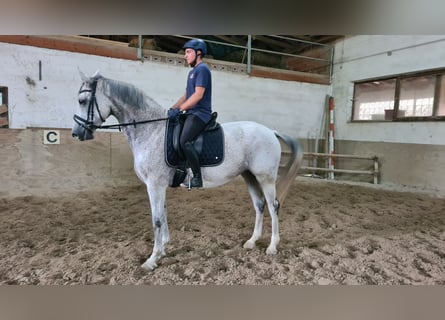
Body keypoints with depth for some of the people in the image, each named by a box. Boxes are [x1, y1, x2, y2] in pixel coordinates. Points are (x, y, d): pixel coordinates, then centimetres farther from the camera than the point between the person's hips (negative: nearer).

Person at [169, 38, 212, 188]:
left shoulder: (202, 69, -7)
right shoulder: (192, 71, 22)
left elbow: (198, 95, -19)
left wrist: (180, 109, -18)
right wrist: (172, 109, 12)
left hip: (200, 113, -10)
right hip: (191, 113, 11)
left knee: (184, 141, -27)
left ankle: (197, 178, -19)